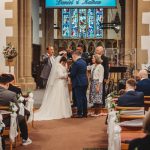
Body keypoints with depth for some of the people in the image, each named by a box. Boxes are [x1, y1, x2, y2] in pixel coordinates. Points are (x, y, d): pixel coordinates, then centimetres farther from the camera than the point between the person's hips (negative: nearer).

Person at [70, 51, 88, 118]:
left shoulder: (76, 63, -16)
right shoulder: (84, 62, 11)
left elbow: (72, 74, -16)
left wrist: (69, 75, 6)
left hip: (78, 83, -9)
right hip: (85, 82, 9)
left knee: (79, 98, -3)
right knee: (84, 97, 13)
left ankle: (79, 113, 0)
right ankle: (85, 113, 18)